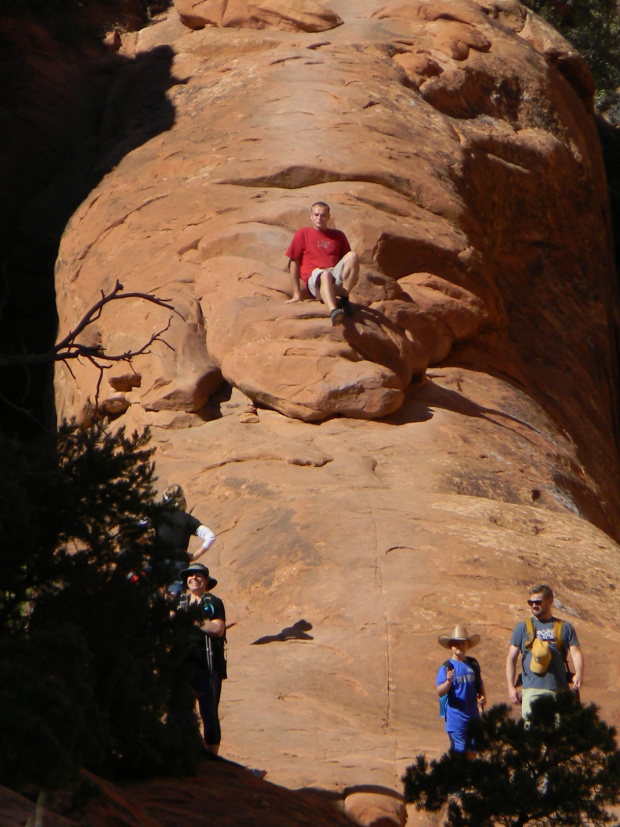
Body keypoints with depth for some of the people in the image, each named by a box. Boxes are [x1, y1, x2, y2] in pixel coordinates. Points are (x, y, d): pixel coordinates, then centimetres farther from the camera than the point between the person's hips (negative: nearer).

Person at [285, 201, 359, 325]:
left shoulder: (338, 235, 23)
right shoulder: (303, 234, 15)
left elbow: (349, 261, 25)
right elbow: (294, 262, 11)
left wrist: (353, 276, 3)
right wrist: (296, 293, 4)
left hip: (337, 279, 3)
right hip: (314, 280, -3)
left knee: (353, 255, -23)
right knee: (325, 275, -40)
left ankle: (344, 298, -27)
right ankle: (333, 311, -66)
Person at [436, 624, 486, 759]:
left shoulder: (473, 664, 6)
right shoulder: (446, 667, -10)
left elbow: (479, 684, 20)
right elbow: (440, 692, -17)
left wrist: (483, 697, 2)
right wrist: (448, 682, -36)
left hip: (473, 717, 5)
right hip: (456, 718, -5)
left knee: (472, 752, 13)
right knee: (459, 752, -3)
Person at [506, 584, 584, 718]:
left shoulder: (564, 627, 15)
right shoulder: (523, 628, 15)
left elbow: (576, 653, 5)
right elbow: (511, 658, 12)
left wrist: (578, 674, -16)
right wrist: (511, 687, 0)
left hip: (559, 691, 1)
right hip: (532, 691, -1)